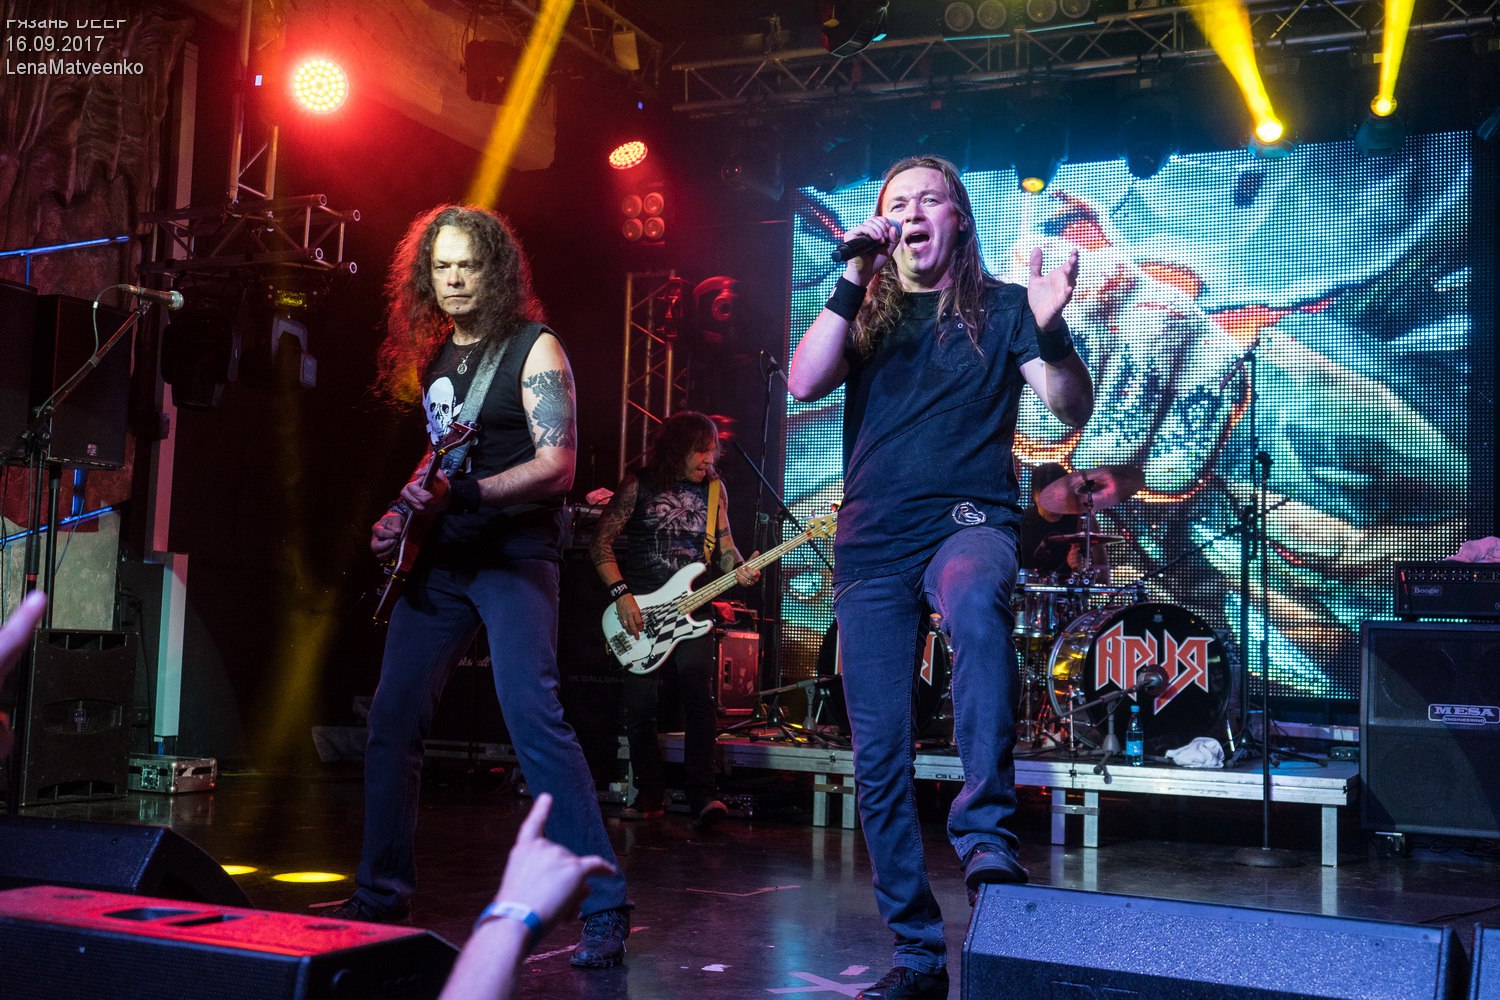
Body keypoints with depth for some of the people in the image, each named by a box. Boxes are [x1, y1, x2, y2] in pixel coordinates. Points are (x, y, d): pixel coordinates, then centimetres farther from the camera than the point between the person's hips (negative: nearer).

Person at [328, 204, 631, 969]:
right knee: (392, 720, 5)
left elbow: (557, 467, -16)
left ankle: (603, 906, -13)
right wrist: (403, 516, 10)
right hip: (439, 560, 7)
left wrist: (468, 493, -28)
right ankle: (381, 893, 19)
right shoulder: (433, 356, 14)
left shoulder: (533, 348, -7)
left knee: (532, 717, -18)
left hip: (513, 556, -7)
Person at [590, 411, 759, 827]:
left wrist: (739, 569, -8)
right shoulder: (639, 484, -2)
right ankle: (650, 795, 12)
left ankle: (701, 796, -10)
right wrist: (621, 595, -11)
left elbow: (724, 544, 14)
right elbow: (602, 542, -2)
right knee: (639, 706, -1)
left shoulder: (714, 489, 9)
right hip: (638, 609, -2)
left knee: (699, 700, -12)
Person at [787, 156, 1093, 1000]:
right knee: (879, 760, 3)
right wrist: (852, 280, -12)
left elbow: (1073, 411, -4)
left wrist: (1051, 331, -23)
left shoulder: (1002, 307, 7)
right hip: (873, 545, 3)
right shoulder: (866, 315, 13)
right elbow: (803, 383, -5)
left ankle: (987, 830, -34)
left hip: (969, 521, -3)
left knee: (975, 606, -41)